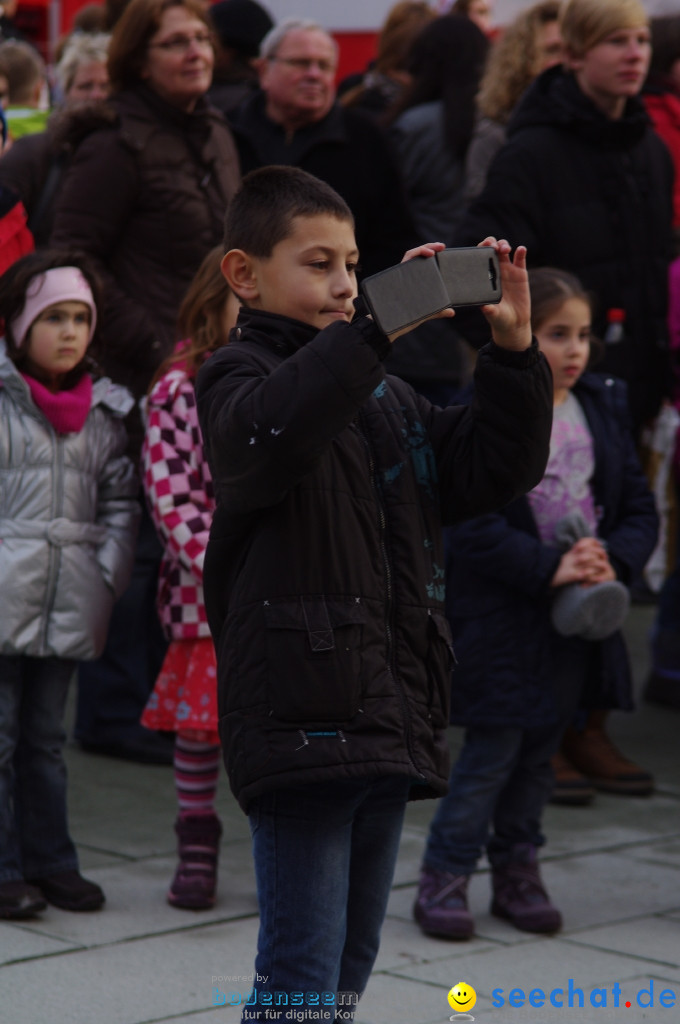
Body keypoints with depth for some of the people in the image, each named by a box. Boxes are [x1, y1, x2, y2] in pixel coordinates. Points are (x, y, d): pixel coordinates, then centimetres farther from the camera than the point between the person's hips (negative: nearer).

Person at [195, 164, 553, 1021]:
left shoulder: (385, 395, 19)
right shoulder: (241, 376, -4)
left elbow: (494, 470, 17)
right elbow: (269, 434, -29)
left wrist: (514, 350, 3)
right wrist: (378, 328, -37)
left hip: (391, 718, 8)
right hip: (301, 717, -8)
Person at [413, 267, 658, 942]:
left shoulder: (603, 407, 7)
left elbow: (638, 503, 7)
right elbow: (475, 520, -18)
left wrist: (615, 560, -12)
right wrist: (548, 568, -24)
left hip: (579, 614, 6)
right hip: (500, 615, -6)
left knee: (542, 746, 14)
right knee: (493, 748, -4)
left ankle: (517, 871, 26)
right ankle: (443, 878, 7)